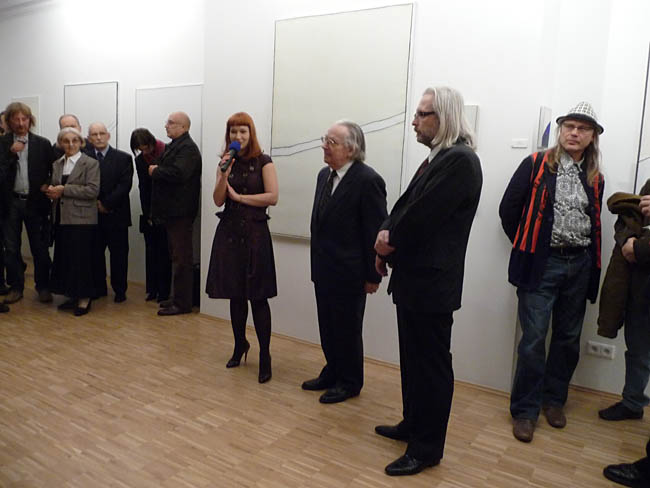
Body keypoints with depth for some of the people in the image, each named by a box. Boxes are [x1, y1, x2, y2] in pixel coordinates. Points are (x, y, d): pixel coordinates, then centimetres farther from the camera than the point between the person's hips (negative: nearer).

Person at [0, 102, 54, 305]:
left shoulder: (43, 144, 2)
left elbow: (53, 171, 7)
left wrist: (47, 184, -9)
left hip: (35, 202, -1)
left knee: (40, 248, 5)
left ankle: (43, 286, 17)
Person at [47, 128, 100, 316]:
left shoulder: (90, 163, -4)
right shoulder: (57, 164, 16)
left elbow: (92, 190, -14)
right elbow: (54, 187, 24)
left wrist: (64, 190, -16)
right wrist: (51, 191, 0)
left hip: (81, 220, -6)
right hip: (61, 219, 6)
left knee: (81, 259, -4)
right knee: (65, 258, 10)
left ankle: (85, 299, 6)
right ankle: (73, 296, 21)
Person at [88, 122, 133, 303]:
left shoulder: (123, 158, 1)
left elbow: (125, 185, -8)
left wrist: (106, 203, -12)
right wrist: (95, 203, -10)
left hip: (116, 214, -2)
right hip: (92, 214, 3)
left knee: (119, 254, 3)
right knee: (95, 253, 8)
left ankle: (120, 290, 12)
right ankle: (99, 288, 20)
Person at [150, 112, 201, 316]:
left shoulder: (187, 148, -14)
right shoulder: (174, 146, 17)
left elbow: (178, 173, -28)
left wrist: (155, 171, -15)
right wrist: (157, 169, 2)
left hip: (180, 212, -10)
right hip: (172, 211, 10)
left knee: (181, 257, -5)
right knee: (177, 255, 16)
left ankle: (182, 303, 2)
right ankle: (178, 298, 27)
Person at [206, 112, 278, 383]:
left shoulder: (263, 162, -3)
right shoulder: (226, 162, 9)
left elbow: (272, 197, -13)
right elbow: (218, 200, 1)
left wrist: (238, 196, -8)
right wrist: (224, 174, -14)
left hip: (255, 233, -4)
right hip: (229, 232, 4)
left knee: (257, 296, -4)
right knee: (235, 295, 12)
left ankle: (265, 356, 4)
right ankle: (240, 345, 29)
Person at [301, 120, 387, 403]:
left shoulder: (367, 180, -17)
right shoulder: (324, 175, 8)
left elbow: (377, 232, -16)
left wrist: (373, 275, -14)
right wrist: (317, 262, 15)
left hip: (349, 273, -7)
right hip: (324, 270, 8)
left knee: (347, 330, 8)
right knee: (327, 327, 18)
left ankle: (349, 382, 26)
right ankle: (332, 372, 37)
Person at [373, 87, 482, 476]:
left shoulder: (460, 160, -17)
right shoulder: (437, 158, 15)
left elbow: (422, 215, -22)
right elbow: (406, 205, 13)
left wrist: (389, 243, -7)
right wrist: (387, 233, -3)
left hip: (431, 283, -10)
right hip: (415, 278, 10)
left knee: (431, 365, 3)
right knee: (414, 360, 20)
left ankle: (427, 448, 17)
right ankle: (413, 425, 37)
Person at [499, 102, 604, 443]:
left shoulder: (594, 178, 9)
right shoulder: (536, 165, -3)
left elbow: (594, 223, 16)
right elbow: (508, 209, -2)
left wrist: (592, 262, 7)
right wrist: (525, 247, 1)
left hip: (579, 265, 5)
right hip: (542, 263, -4)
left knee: (568, 338, 13)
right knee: (534, 339, -4)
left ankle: (554, 399, 31)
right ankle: (525, 410, 9)